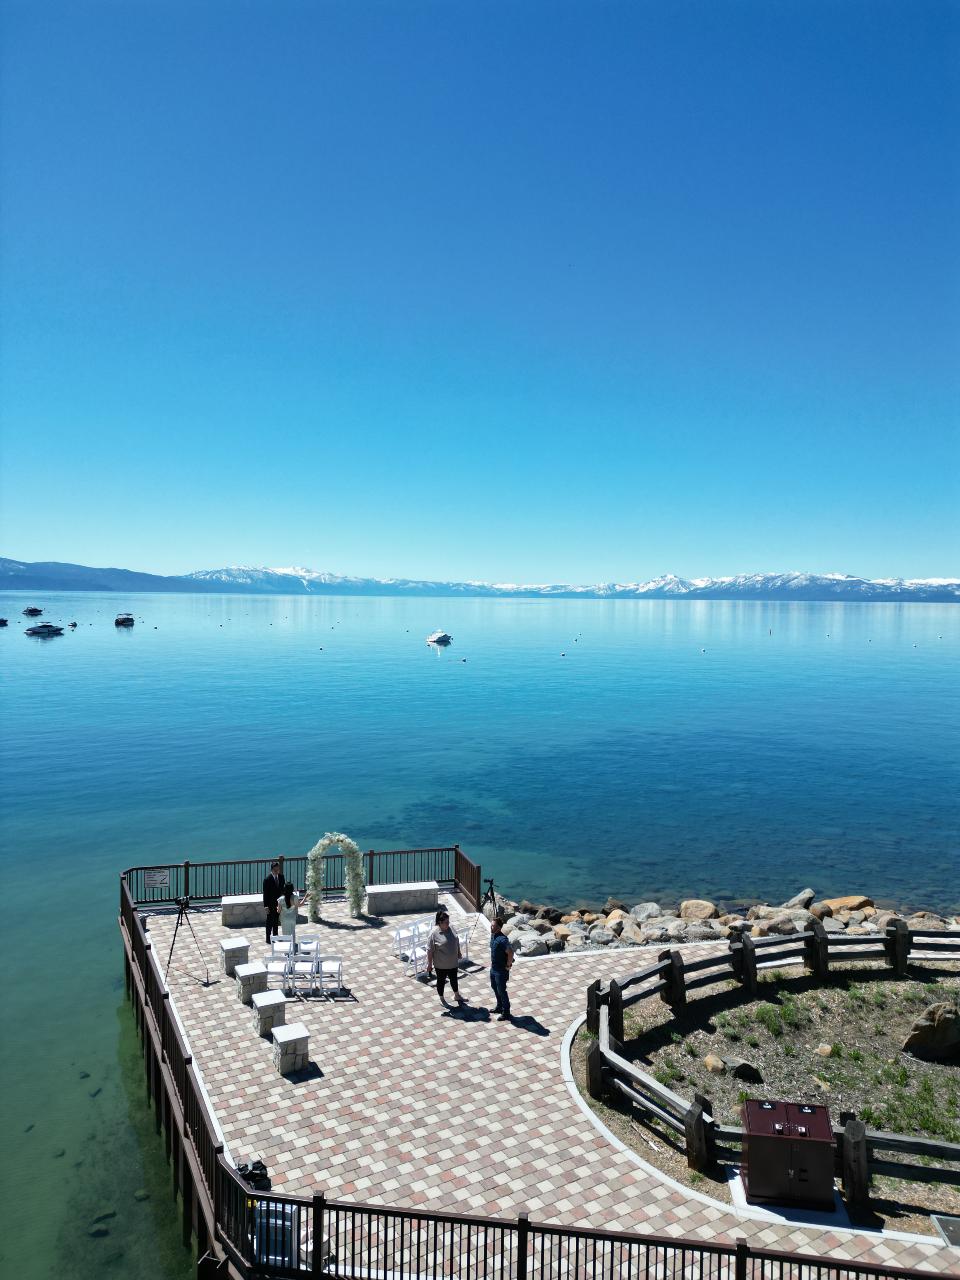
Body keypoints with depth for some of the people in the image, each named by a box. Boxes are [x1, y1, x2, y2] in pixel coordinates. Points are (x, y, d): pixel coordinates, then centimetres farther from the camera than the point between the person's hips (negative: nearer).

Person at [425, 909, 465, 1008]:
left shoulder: (451, 928, -7)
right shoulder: (434, 933, -25)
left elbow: (456, 941, 9)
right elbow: (429, 950, -19)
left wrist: (459, 953, 16)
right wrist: (429, 964, -15)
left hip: (453, 962, 5)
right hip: (441, 965, -5)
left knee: (454, 979, 23)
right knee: (441, 981, 15)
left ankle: (457, 995, 44)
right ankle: (442, 999, 35)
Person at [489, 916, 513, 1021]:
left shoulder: (502, 939, -30)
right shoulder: (493, 935, 0)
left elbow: (510, 952, -35)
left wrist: (507, 966, -24)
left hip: (501, 970, -9)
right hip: (493, 968, 9)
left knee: (501, 991, 4)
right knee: (494, 987, 23)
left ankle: (506, 1013, 20)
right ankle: (499, 1007, 42)